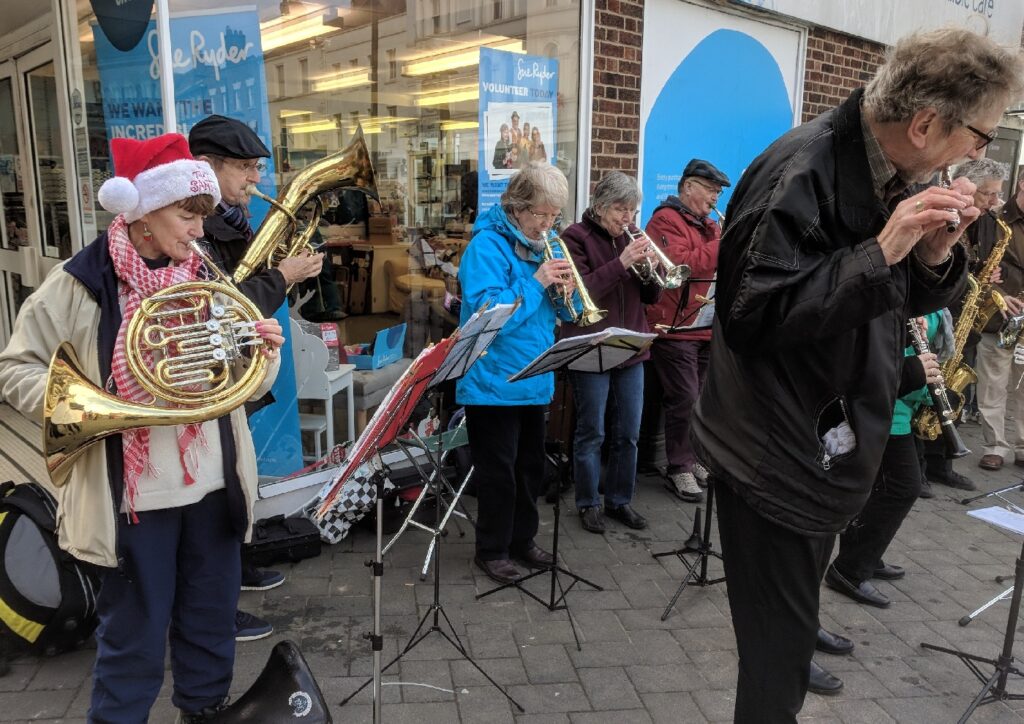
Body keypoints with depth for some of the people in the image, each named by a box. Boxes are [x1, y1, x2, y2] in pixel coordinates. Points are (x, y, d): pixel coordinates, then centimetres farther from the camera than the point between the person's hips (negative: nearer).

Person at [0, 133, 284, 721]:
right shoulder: (81, 283, -9)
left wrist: (264, 353, -12)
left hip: (213, 483, 4)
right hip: (133, 492, -4)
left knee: (213, 620, 19)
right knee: (135, 635, 10)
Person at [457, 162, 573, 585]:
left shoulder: (540, 244, 8)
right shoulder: (487, 245, -14)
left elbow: (560, 312, 11)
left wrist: (564, 288, -11)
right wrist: (536, 282, -25)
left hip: (534, 379, 7)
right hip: (494, 383, -7)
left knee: (530, 465, 17)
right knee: (498, 470, 4)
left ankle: (523, 539, 33)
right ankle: (492, 550, 21)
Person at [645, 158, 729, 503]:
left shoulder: (706, 224, 20)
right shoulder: (666, 220, -8)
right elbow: (680, 265, -23)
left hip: (706, 327, 9)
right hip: (675, 326, -9)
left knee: (702, 398, 12)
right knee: (685, 399, -8)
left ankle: (694, 459, 25)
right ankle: (679, 470, 2)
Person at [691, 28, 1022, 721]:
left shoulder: (900, 175, 5)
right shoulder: (799, 174, -22)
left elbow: (909, 300, 10)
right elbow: (751, 316, -28)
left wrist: (935, 253, -11)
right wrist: (879, 251, -29)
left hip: (829, 448, 9)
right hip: (775, 458, -8)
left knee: (793, 627, 26)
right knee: (777, 655, 4)